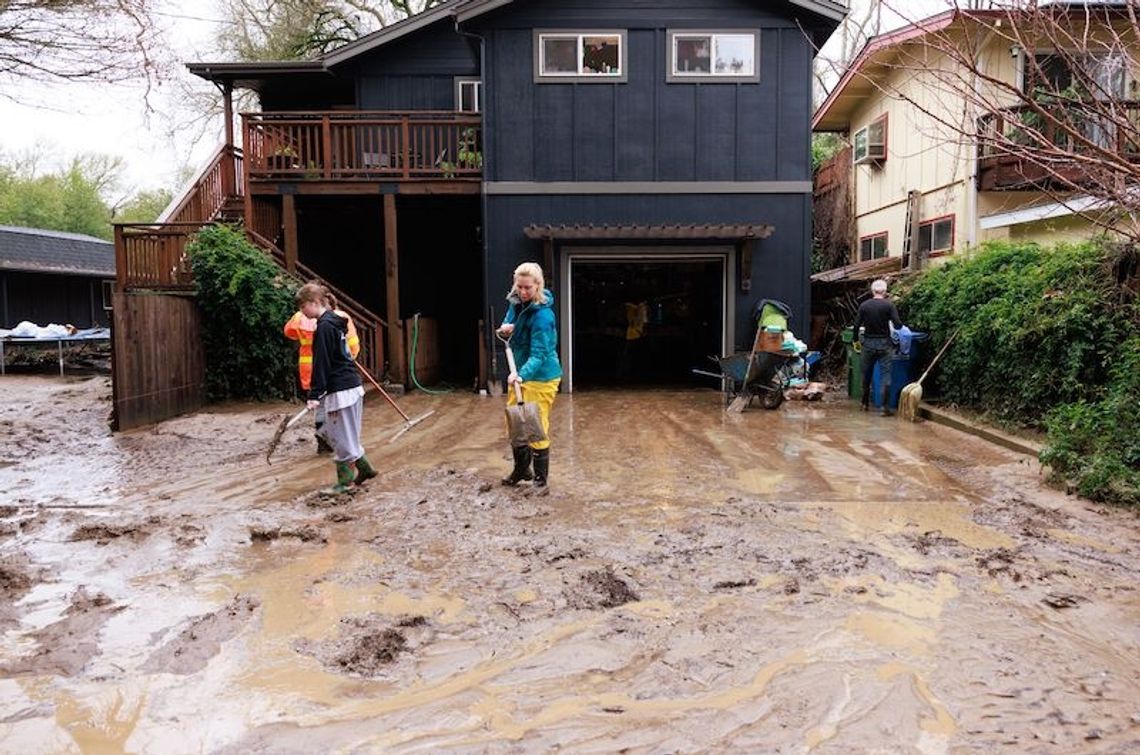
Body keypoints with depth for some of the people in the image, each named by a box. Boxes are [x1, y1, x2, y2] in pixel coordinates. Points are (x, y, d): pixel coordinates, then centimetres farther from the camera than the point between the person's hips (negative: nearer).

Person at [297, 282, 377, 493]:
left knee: (342, 436, 0)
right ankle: (364, 468, 22)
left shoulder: (324, 326, -14)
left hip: (341, 389, -10)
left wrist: (315, 395, -16)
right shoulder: (334, 321, 14)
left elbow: (321, 363, -17)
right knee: (333, 433, 17)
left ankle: (345, 481, 9)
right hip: (351, 385, 10)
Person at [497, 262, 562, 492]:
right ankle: (521, 470, 36)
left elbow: (538, 355, -28)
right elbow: (509, 332, 16)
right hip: (520, 374, 9)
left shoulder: (543, 315, -24)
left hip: (540, 378, -8)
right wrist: (505, 330, -8)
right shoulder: (516, 303, 1)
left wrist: (521, 375, -43)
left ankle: (541, 479, 11)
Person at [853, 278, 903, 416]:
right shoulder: (889, 305, -8)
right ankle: (886, 407, -4)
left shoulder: (864, 305, -2)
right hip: (884, 344, -2)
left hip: (868, 343, 2)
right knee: (886, 375, 1)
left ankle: (865, 404, 24)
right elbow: (897, 325, -12)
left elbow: (857, 325, -1)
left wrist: (856, 339, 14)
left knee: (867, 375, 14)